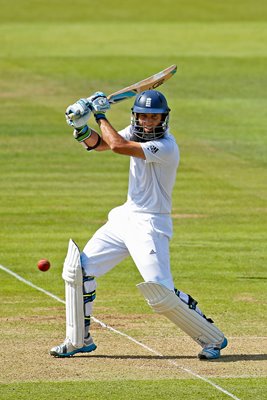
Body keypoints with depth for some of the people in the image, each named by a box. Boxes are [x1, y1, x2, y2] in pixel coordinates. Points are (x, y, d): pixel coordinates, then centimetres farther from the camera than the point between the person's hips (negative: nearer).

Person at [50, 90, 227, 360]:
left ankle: (213, 339, 1)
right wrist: (81, 127, -14)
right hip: (125, 217, 8)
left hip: (150, 226, -8)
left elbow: (117, 145, -29)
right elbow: (97, 143, 7)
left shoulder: (166, 147, -22)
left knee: (160, 293, -17)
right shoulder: (135, 132, 4)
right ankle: (79, 340, 18)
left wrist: (101, 115, -15)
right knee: (78, 269, 4)